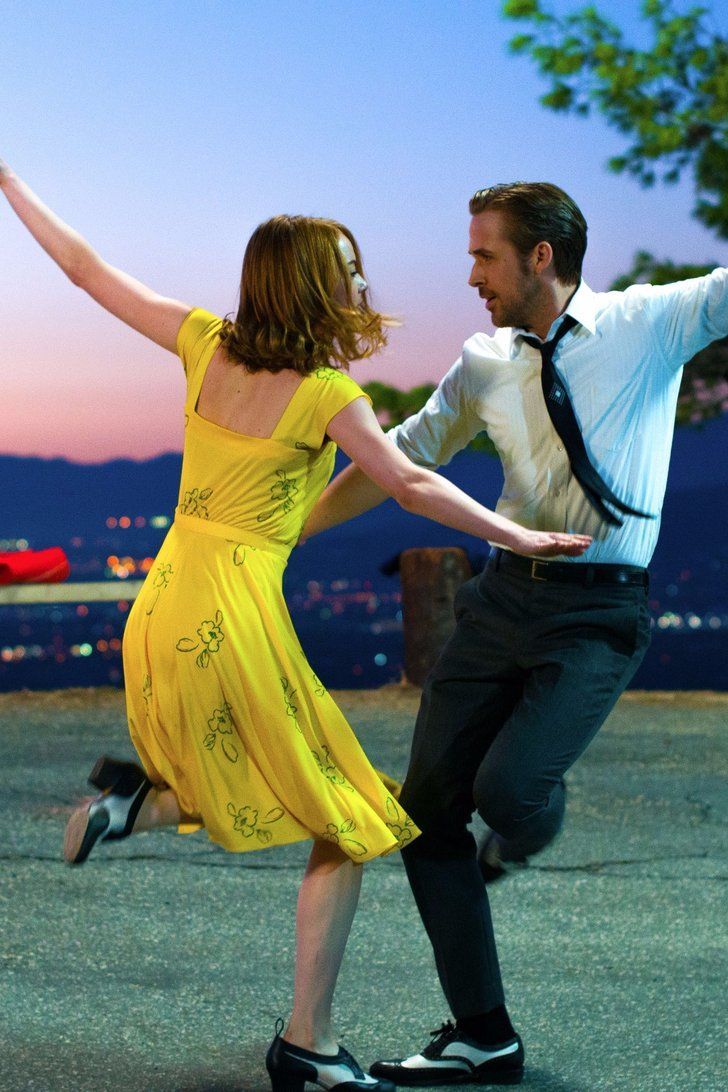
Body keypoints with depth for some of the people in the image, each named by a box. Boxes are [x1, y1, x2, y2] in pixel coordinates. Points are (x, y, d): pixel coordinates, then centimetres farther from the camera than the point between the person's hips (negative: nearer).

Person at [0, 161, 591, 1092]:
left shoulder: (209, 344, 5)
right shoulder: (324, 394, -10)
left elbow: (86, 269, 11)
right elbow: (410, 485, -10)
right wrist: (519, 537, 1)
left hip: (161, 614, 7)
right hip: (234, 621, -7)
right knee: (347, 828, 4)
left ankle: (140, 797, 3)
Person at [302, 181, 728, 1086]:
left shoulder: (649, 323, -2)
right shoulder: (483, 367, 10)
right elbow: (396, 461, 19)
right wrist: (283, 530, 21)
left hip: (599, 615, -5)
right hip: (503, 597, 5)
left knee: (507, 786, -22)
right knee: (429, 808, 2)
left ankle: (528, 826, 20)